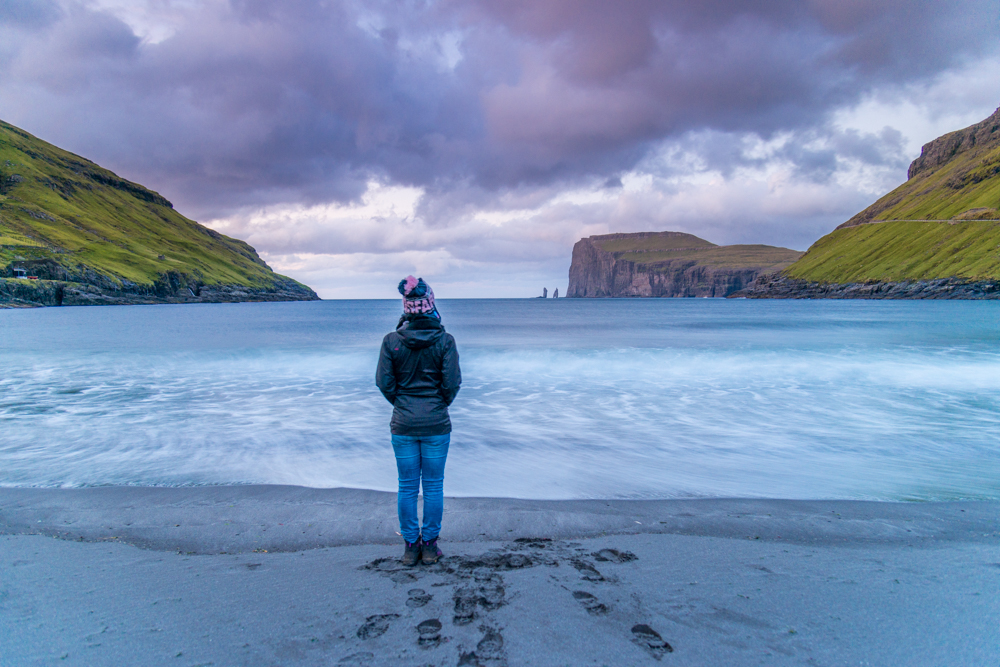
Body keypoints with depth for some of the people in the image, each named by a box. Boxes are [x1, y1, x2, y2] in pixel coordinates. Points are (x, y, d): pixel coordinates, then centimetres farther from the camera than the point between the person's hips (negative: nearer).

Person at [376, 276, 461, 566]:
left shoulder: (391, 341, -7)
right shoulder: (445, 340, -10)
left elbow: (384, 382, -5)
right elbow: (452, 383, -9)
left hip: (403, 424, 1)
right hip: (436, 423, -1)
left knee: (407, 487, 12)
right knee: (433, 486, 11)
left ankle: (410, 546, 21)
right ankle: (430, 545, 20)